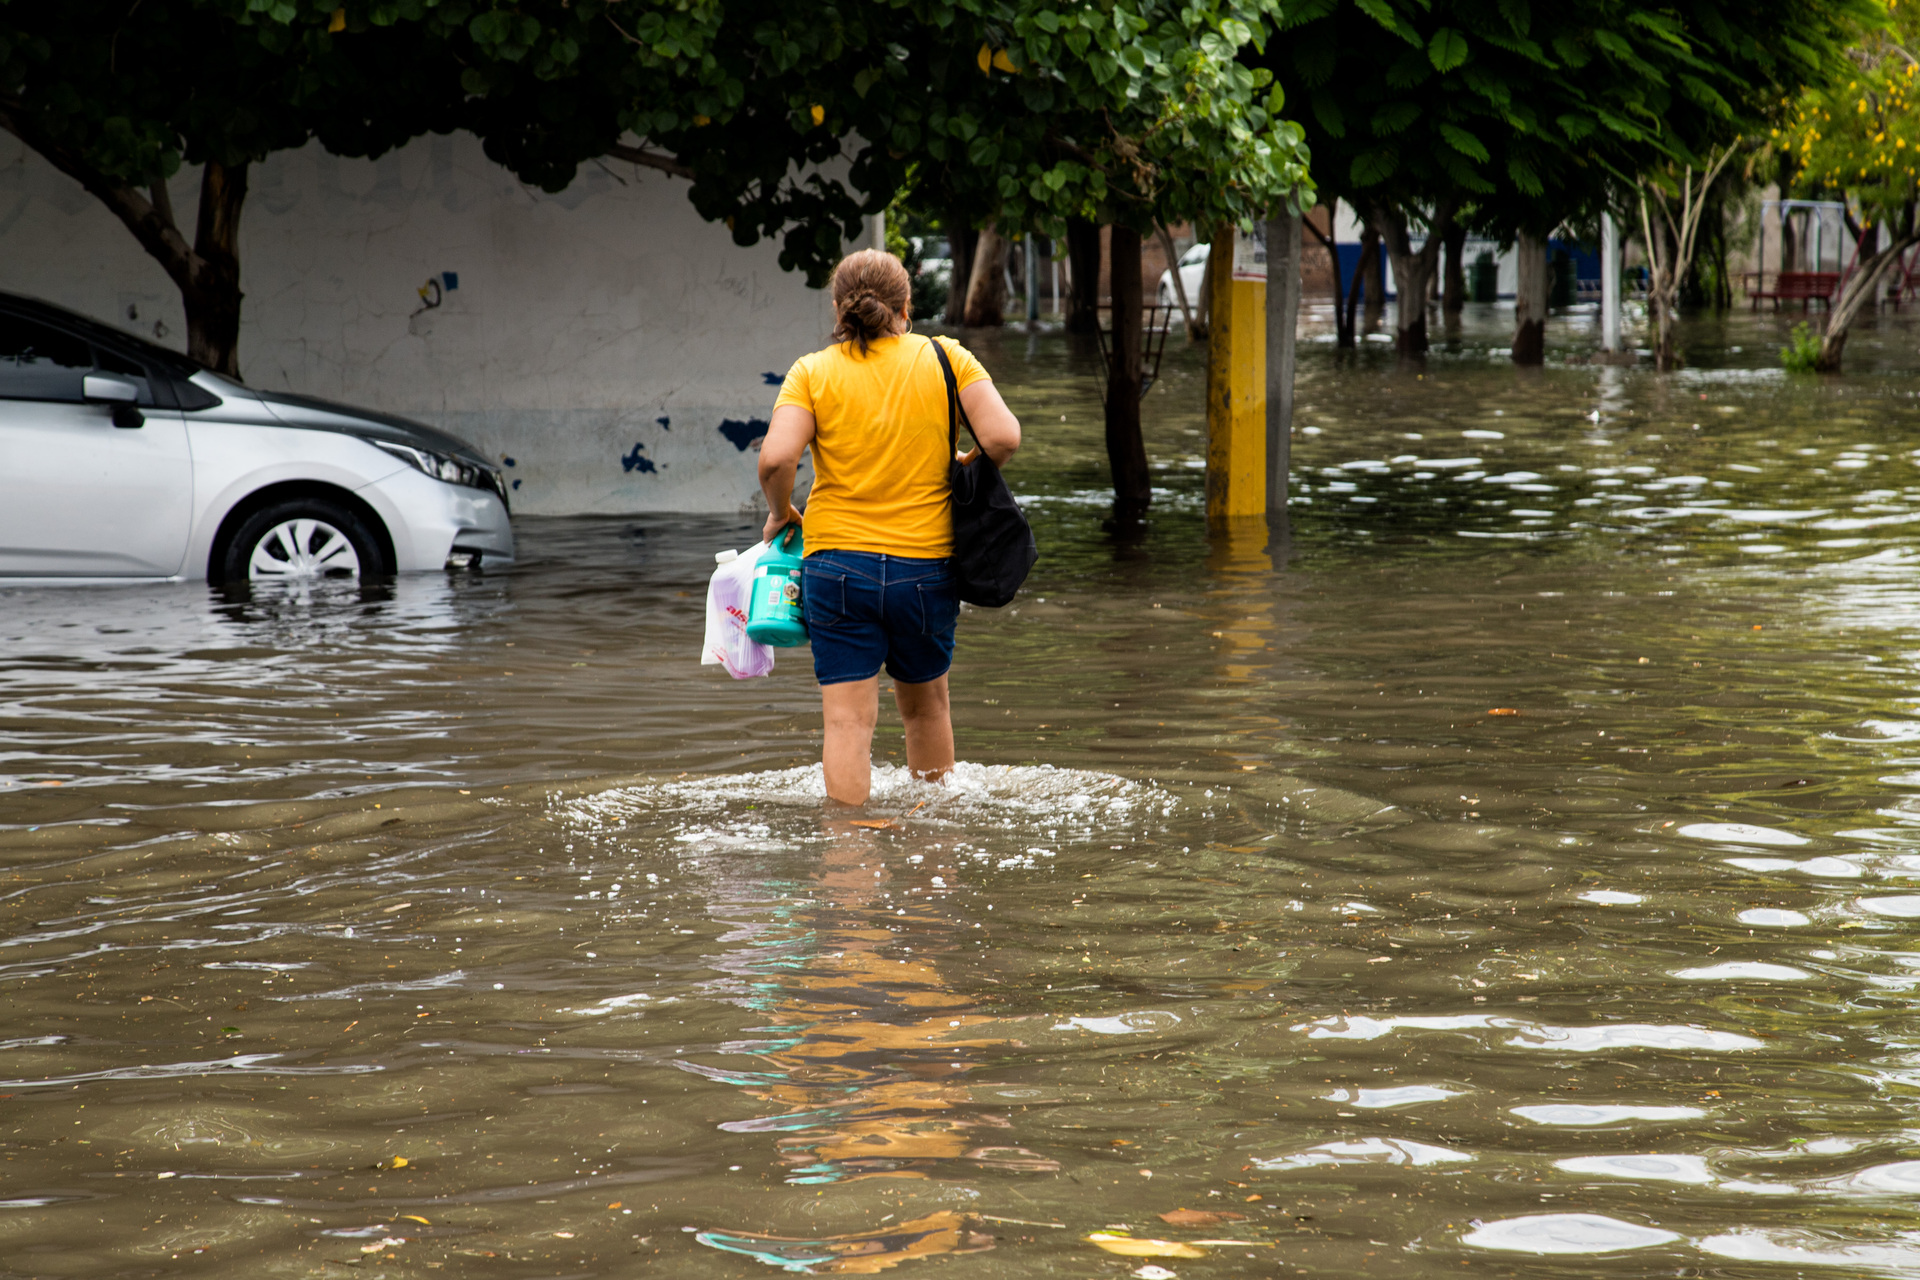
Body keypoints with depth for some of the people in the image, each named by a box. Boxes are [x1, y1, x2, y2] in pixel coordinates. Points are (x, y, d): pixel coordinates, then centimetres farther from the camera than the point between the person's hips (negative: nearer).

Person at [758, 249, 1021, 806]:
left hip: (837, 563, -2)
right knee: (925, 704, 22)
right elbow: (1003, 438, -10)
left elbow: (776, 458, -16)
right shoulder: (946, 358, 1)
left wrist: (780, 512, 3)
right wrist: (963, 472, 10)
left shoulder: (812, 372, -2)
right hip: (925, 566, 2)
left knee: (848, 720, -2)